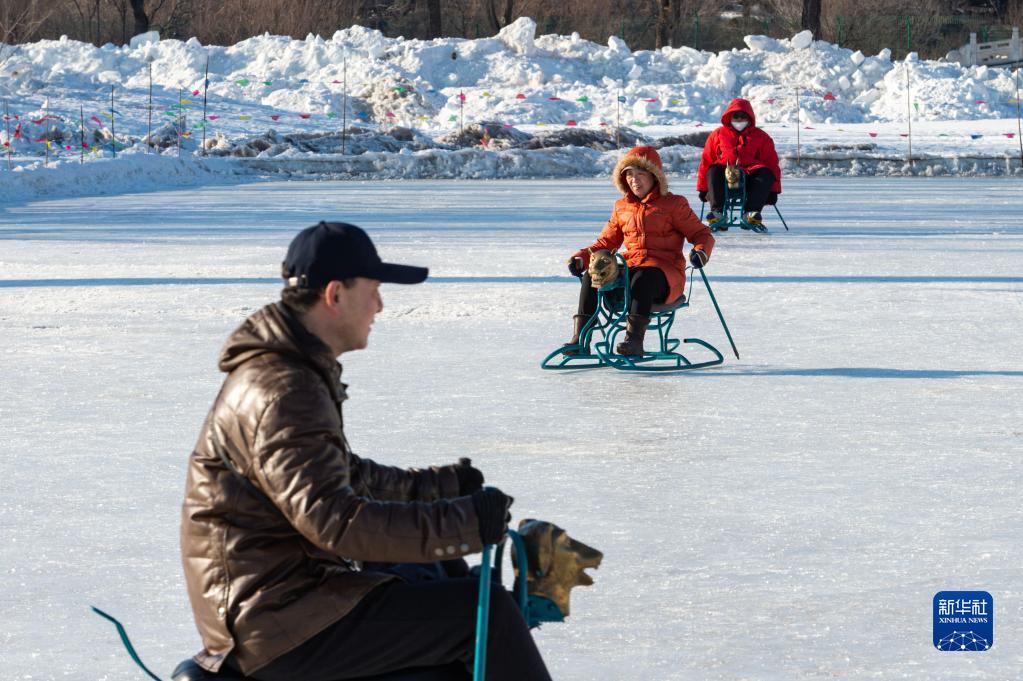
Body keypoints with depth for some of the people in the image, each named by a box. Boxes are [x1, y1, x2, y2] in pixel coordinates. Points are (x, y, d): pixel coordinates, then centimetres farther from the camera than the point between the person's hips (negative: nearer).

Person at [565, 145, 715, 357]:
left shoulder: (674, 205, 6)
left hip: (665, 273, -5)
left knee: (643, 278, -40)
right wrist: (582, 257, 7)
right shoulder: (622, 207, 20)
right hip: (630, 268, 5)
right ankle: (580, 337, -28)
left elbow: (702, 234, 6)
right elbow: (606, 242, 25)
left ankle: (634, 338, -49)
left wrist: (701, 251, -18)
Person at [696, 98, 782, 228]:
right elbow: (706, 161, 16)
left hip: (750, 178, 0)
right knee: (713, 171, -31)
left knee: (766, 174, -30)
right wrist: (703, 188, 11)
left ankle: (751, 212, -41)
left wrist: (773, 190, 6)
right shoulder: (718, 135, 16)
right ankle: (717, 212, -42)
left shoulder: (761, 137, 16)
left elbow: (772, 164, 13)